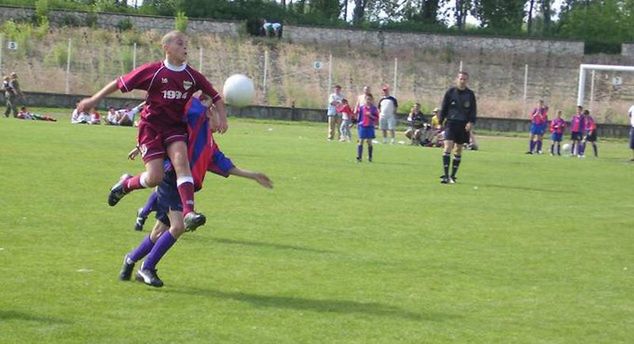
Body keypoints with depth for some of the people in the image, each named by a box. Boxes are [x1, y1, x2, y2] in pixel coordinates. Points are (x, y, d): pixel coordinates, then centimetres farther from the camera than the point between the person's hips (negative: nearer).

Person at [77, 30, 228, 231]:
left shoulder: (192, 76, 0)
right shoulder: (153, 71, -10)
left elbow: (215, 97, 10)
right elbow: (120, 83, -3)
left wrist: (222, 117, -8)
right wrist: (94, 100, -2)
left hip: (175, 127, 3)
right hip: (151, 126, -3)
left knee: (181, 159, -25)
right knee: (155, 178, -13)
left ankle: (189, 213, -33)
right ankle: (126, 184, 22)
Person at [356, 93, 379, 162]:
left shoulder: (374, 108, 1)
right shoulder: (361, 108, 4)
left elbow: (376, 118, -1)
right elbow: (358, 117, 11)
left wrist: (370, 115, -16)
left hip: (370, 127, 0)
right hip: (362, 126, 0)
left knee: (369, 142, 4)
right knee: (361, 141, -2)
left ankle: (370, 157, 15)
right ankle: (359, 157, -3)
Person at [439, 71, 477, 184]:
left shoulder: (470, 94, 6)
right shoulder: (450, 92, 2)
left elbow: (473, 110, 8)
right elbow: (444, 108, 7)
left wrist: (471, 122, -8)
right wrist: (440, 121, 3)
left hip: (464, 125, 2)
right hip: (451, 123, -2)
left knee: (458, 150, 7)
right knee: (448, 147, -16)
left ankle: (452, 176, 17)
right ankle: (446, 175, -17)